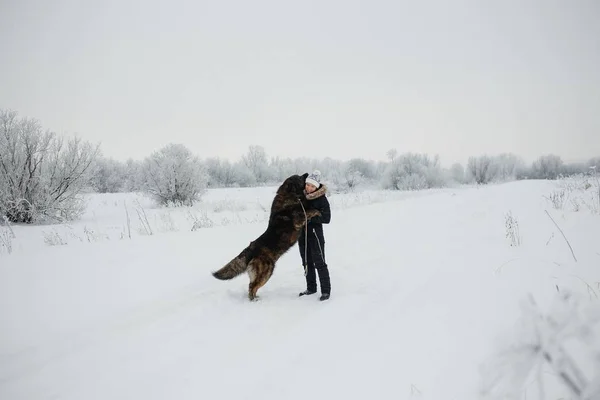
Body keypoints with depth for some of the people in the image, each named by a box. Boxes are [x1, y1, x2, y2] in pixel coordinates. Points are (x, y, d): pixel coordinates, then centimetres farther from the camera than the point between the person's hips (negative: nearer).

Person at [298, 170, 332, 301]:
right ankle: (311, 288, 26)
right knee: (307, 262, 14)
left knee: (319, 263, -3)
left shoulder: (321, 199, -14)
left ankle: (326, 290, 7)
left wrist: (310, 217, -22)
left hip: (315, 233, -6)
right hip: (302, 232, 6)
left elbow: (326, 218, -15)